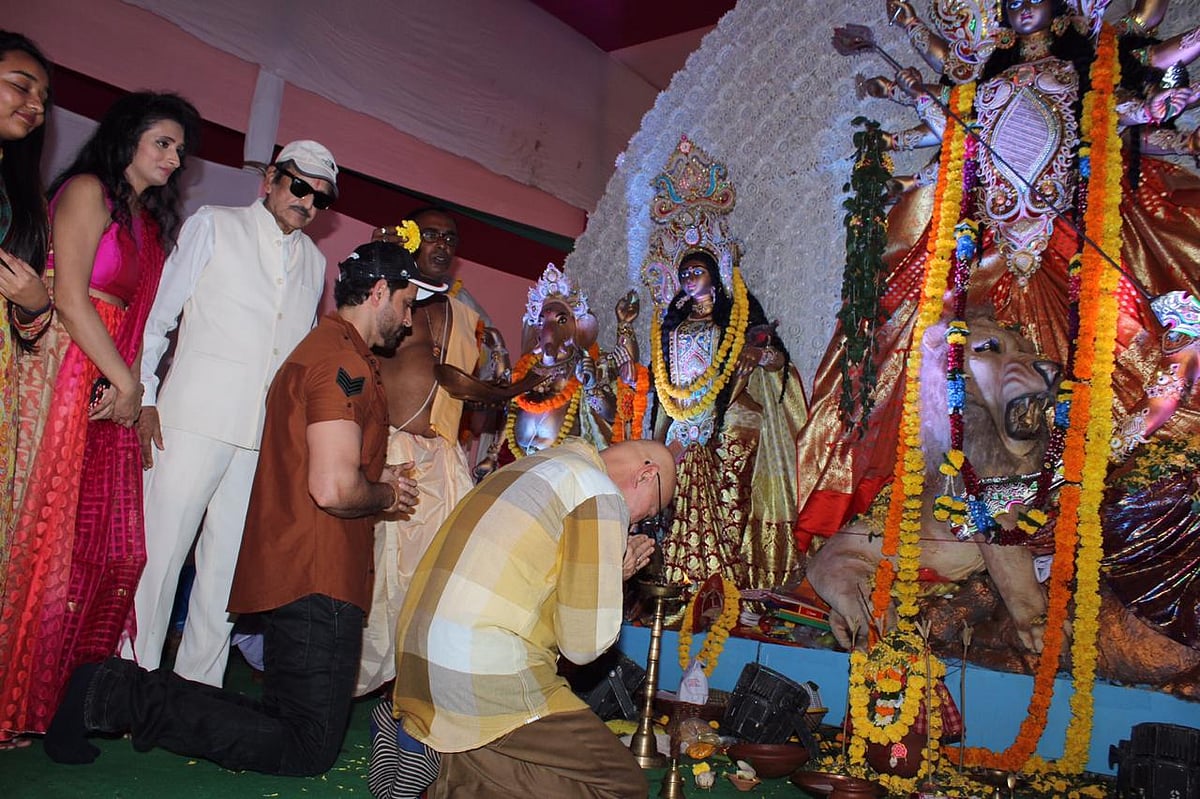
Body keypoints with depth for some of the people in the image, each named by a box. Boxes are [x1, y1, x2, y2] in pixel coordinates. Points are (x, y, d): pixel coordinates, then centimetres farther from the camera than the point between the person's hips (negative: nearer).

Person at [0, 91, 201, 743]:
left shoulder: (149, 220, 21)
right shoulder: (88, 191, -2)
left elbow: (140, 315, 12)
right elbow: (68, 297, -12)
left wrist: (127, 384, -3)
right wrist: (126, 381, -8)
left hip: (109, 390, 8)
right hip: (64, 381, -7)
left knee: (114, 545, 5)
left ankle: (72, 687, 17)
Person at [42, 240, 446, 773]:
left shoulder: (320, 348, 20)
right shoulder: (345, 361, -14)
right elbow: (333, 489, -24)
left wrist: (378, 478, 18)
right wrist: (386, 495, -4)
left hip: (291, 574, 11)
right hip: (316, 582, -11)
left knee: (292, 731, 13)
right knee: (306, 752, -2)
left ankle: (122, 691, 7)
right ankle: (120, 696, -4)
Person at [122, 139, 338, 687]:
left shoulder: (315, 262, 16)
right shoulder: (212, 226, 5)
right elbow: (157, 314, 2)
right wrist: (145, 398, -6)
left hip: (268, 436, 4)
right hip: (195, 420, -3)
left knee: (228, 561, 8)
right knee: (160, 550, -1)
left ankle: (198, 686, 19)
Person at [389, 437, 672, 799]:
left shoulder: (526, 465, 18)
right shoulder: (602, 497, -8)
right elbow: (585, 644, -8)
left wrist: (610, 569, 22)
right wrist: (611, 574, 10)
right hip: (488, 682, -9)